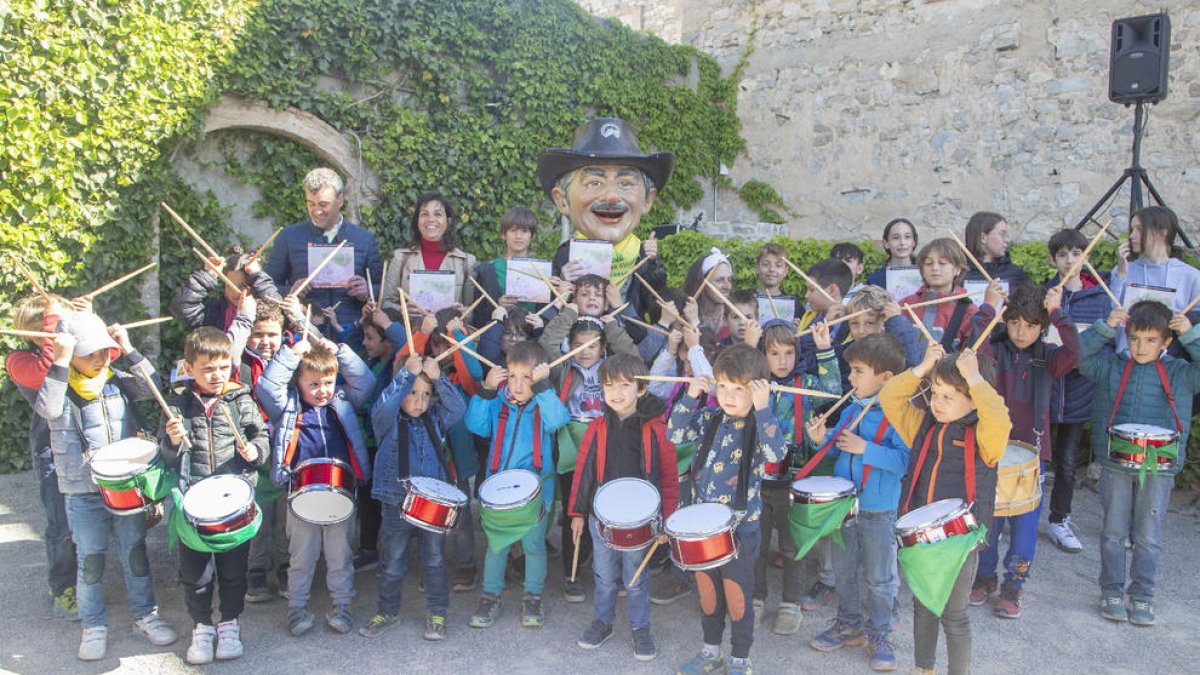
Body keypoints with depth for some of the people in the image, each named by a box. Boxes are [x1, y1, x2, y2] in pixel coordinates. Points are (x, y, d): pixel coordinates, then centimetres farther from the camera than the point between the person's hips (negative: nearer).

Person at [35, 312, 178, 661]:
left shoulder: (118, 381, 4)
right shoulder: (61, 388, -6)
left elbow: (152, 387, -9)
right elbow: (47, 409, -26)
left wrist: (129, 349, -13)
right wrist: (59, 362, -29)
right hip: (83, 492, -3)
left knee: (135, 553, 12)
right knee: (90, 560, 7)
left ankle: (145, 615, 25)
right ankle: (93, 626, 22)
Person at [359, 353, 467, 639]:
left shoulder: (435, 419, 4)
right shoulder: (388, 421, -5)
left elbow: (458, 407, -12)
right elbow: (383, 407, -26)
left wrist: (438, 378, -22)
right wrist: (407, 373, -27)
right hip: (397, 505, -2)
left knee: (434, 561, 12)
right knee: (393, 564, 12)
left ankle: (436, 612, 26)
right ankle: (388, 611, 30)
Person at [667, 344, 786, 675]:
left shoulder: (762, 424, -14)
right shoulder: (710, 418, 0)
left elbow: (776, 453, -31)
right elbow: (675, 434, -5)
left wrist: (762, 408, -36)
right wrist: (690, 398, -14)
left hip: (739, 528, -5)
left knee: (736, 598, 10)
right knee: (707, 593, 20)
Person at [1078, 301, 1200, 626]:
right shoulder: (1111, 367, 2)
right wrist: (1106, 327, -13)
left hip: (1159, 468, 0)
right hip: (1116, 465, 0)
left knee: (1148, 537, 9)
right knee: (1113, 532, 9)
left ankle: (1142, 595, 23)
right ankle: (1112, 591, 22)